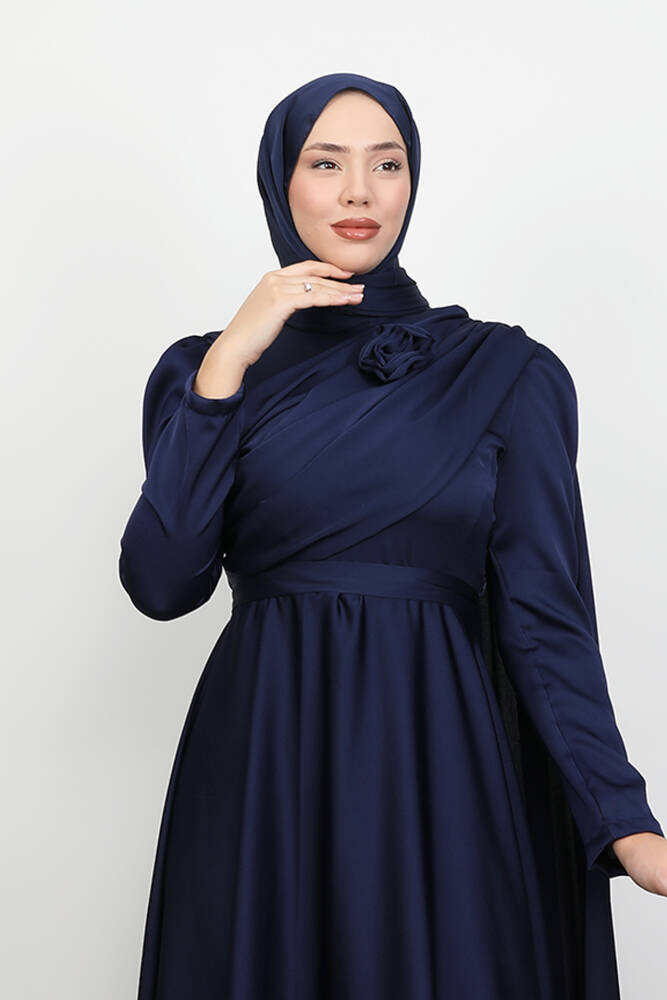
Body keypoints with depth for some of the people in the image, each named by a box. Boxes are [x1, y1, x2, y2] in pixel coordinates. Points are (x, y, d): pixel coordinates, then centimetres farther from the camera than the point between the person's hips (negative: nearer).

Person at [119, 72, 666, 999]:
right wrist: (229, 366, -13)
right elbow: (161, 584, -9)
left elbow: (545, 616, -3)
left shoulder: (504, 373, 1)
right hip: (260, 772, 1)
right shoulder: (209, 367, 4)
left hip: (441, 765, 0)